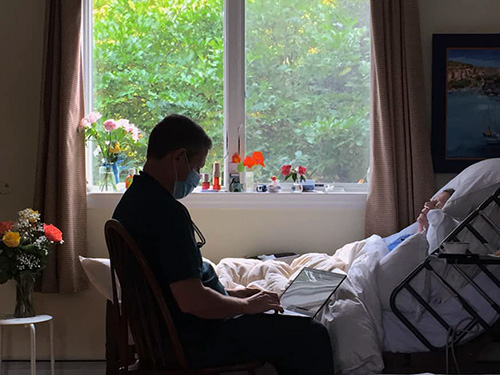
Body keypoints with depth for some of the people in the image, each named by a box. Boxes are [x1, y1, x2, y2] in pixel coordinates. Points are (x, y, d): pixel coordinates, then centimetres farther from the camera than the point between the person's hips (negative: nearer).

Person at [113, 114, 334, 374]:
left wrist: (230, 294, 16)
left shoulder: (133, 199, 9)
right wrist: (247, 305, -13)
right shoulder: (167, 212, -24)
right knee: (311, 336, -10)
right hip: (195, 340, -11)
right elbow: (192, 300, -29)